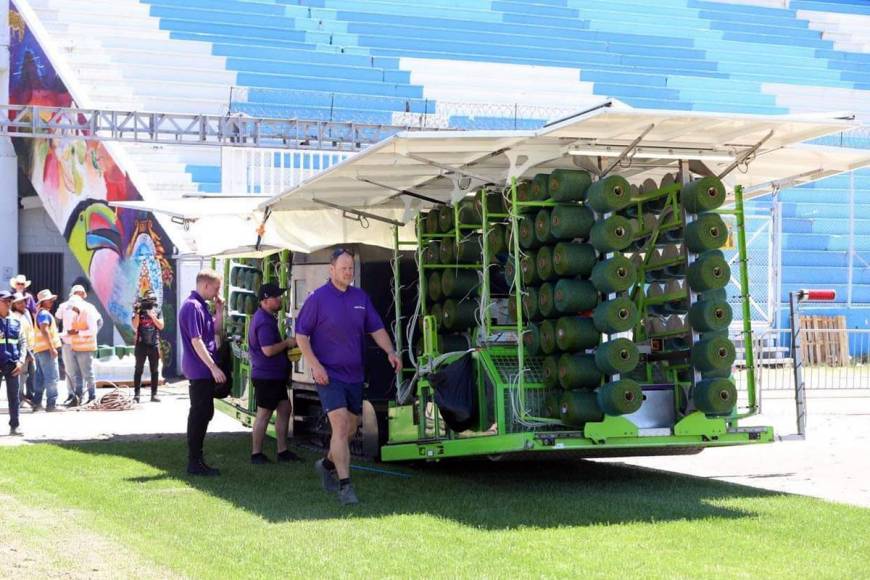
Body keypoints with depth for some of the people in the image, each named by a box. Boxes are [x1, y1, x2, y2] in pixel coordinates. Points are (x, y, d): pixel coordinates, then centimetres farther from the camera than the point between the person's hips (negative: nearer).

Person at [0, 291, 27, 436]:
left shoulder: (16, 321, 9)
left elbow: (23, 342, 11)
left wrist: (21, 361, 0)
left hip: (12, 364, 3)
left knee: (14, 397, 5)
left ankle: (14, 426, 11)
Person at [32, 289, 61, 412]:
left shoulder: (41, 313, 20)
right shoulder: (44, 313, -12)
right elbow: (44, 331, -23)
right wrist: (52, 348, -25)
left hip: (39, 350, 11)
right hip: (46, 349, -11)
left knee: (40, 378, 13)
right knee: (52, 377, -10)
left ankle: (37, 403, 16)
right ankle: (51, 404, -12)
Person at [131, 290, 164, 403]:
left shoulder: (157, 311, 6)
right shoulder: (139, 311, 1)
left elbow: (161, 326, -1)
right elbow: (135, 326, -7)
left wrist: (153, 316, -13)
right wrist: (137, 313, -16)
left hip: (154, 344, 2)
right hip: (141, 344, -2)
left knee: (155, 370, 4)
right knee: (138, 370, 0)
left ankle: (154, 394, 9)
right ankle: (136, 395, 1)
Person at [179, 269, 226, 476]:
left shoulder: (201, 306, 14)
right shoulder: (192, 306, -17)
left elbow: (216, 330, 19)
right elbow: (196, 340, -21)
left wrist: (219, 310, 6)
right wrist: (213, 367, -22)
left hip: (203, 371, 10)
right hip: (200, 370, -10)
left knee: (204, 413, 14)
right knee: (200, 414, -6)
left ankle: (196, 459, 21)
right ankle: (195, 462, -1)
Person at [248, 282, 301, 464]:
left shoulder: (267, 318, 15)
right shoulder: (264, 322, -20)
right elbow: (268, 350, -27)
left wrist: (286, 345, 16)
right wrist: (287, 343, -14)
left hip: (275, 374, 11)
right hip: (266, 376, -11)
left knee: (284, 409, 12)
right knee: (264, 414, -3)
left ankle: (282, 451, 17)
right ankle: (256, 453, 5)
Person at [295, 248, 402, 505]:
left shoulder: (361, 297, 8)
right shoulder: (318, 298, -6)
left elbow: (376, 329, 12)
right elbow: (301, 335, -5)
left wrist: (390, 352, -5)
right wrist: (315, 365, -16)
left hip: (354, 375, 6)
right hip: (328, 374, -6)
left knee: (351, 429, 14)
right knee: (340, 425, -16)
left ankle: (328, 464, 39)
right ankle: (344, 486, -14)